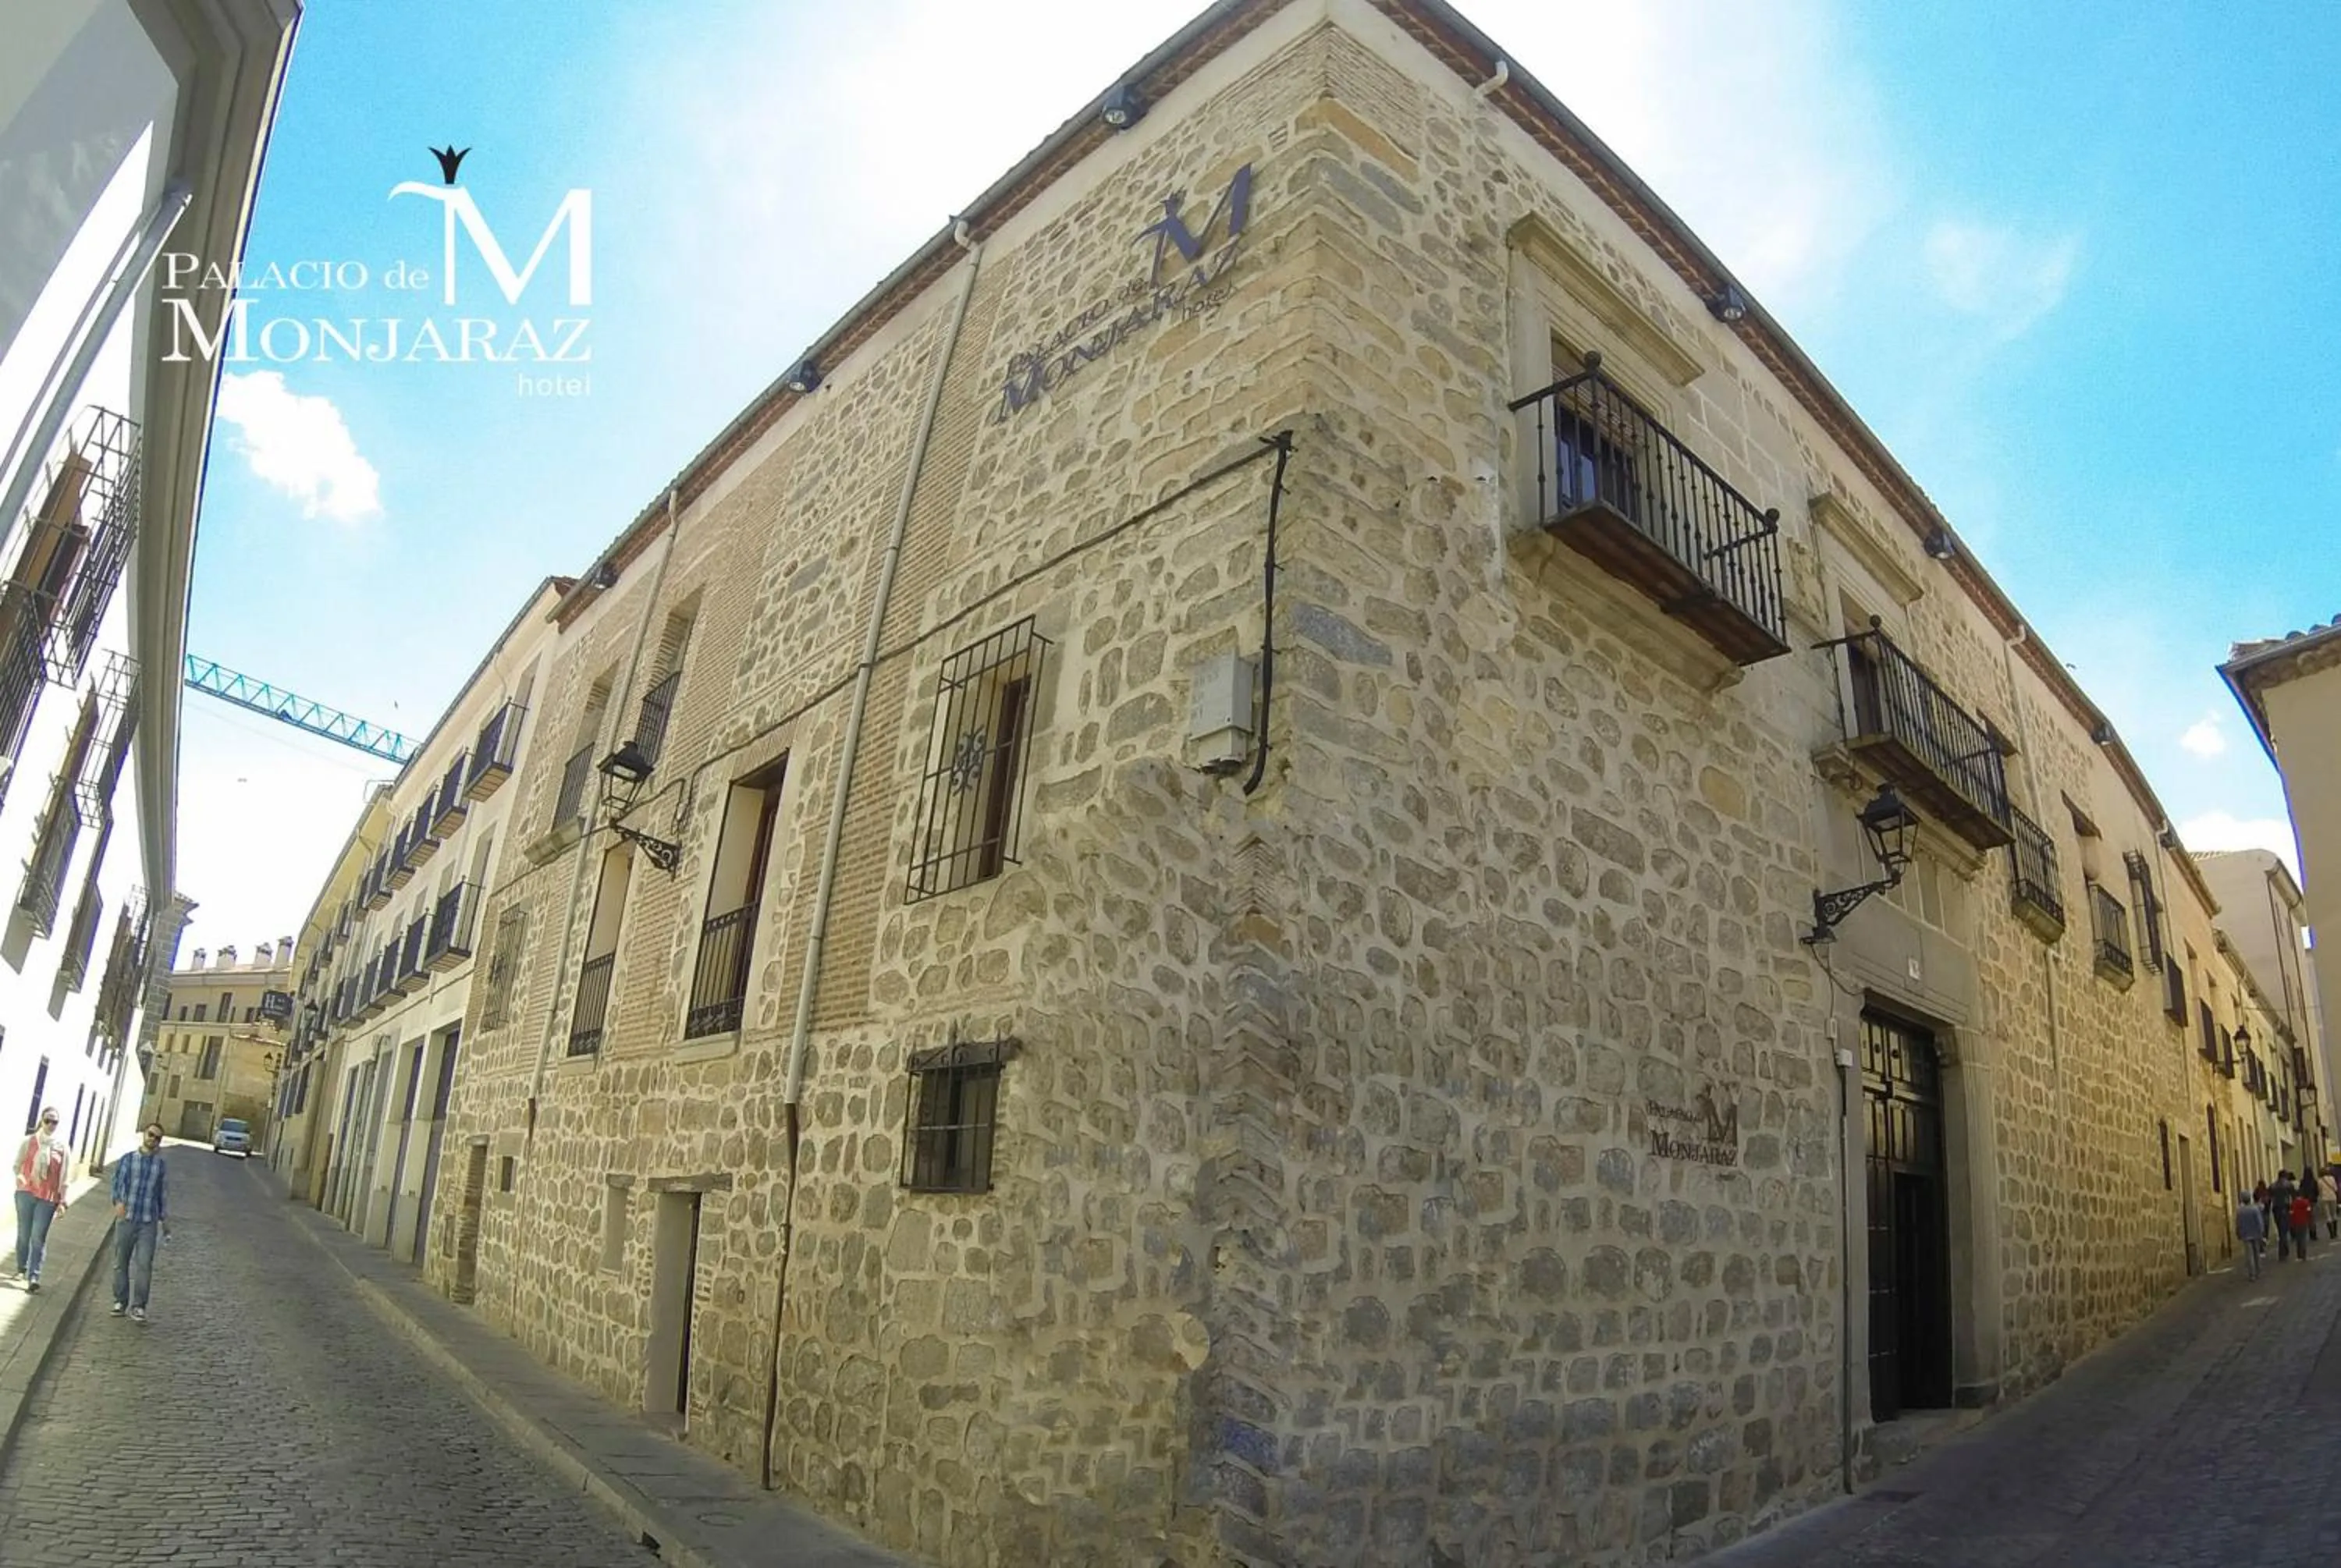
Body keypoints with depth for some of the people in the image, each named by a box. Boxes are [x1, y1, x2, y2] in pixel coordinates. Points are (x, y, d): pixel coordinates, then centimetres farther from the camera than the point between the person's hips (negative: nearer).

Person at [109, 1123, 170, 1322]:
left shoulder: (162, 1166, 9)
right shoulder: (127, 1160, 4)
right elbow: (118, 1183, -5)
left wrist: (165, 1219, 15)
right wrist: (118, 1202, -23)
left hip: (148, 1223, 0)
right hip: (126, 1220, 0)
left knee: (144, 1264, -7)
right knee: (121, 1263, 8)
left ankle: (138, 1306, -2)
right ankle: (120, 1301, 23)